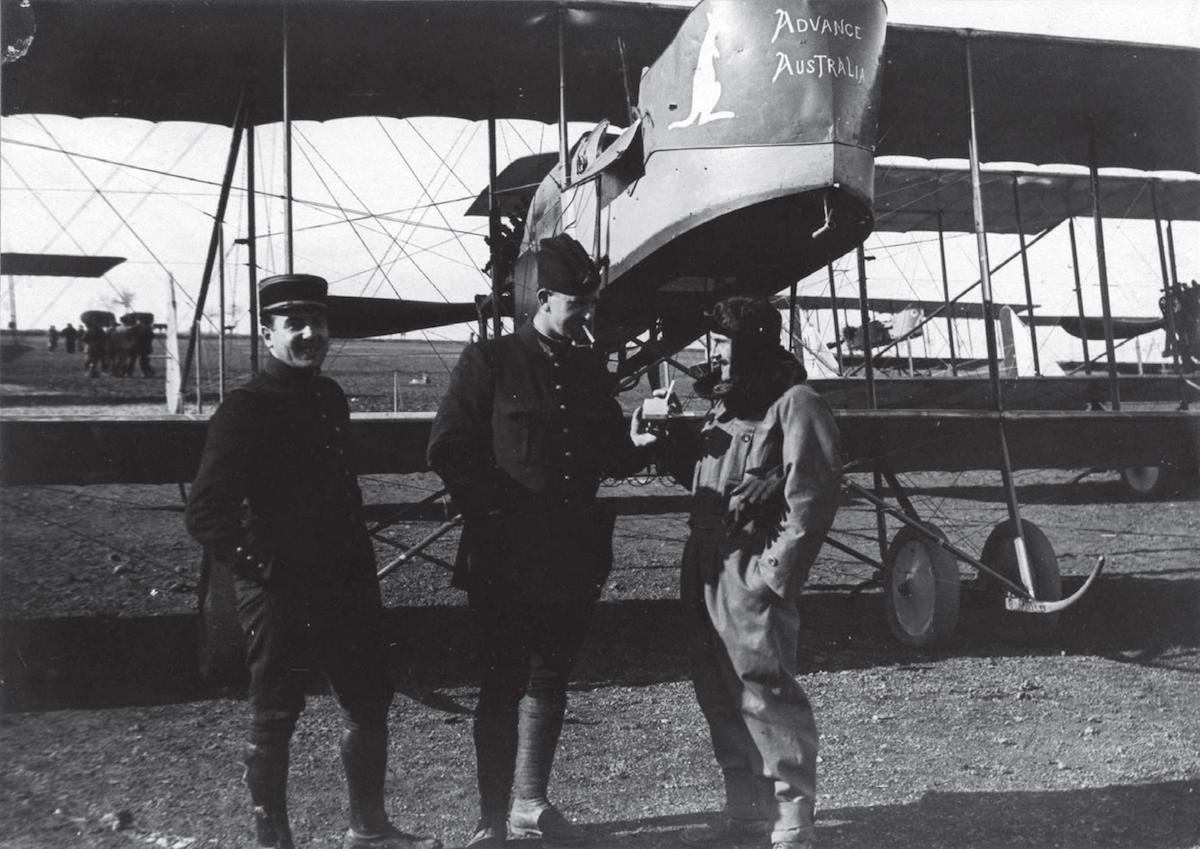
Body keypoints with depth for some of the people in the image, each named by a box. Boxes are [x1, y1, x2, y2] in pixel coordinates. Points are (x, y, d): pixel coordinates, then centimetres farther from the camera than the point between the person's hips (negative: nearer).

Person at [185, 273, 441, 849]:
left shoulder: (329, 397, 9)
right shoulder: (245, 410, -14)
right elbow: (206, 515, -18)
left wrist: (360, 561, 14)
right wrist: (261, 573, -18)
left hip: (346, 585, 8)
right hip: (281, 595, -7)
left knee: (370, 703, 14)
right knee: (273, 721, 6)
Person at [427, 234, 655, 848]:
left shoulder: (589, 368, 11)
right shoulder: (490, 361, -4)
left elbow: (609, 456, 13)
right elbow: (447, 451, -8)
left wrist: (639, 444, -8)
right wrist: (495, 511, -13)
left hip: (572, 559, 5)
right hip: (504, 559, -5)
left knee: (550, 681, 14)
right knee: (502, 687, 1)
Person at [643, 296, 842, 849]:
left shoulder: (795, 404, -7)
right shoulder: (724, 406, 20)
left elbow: (810, 501, -13)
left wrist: (775, 575, -18)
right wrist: (664, 443, 11)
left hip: (751, 574, -9)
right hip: (705, 568, 9)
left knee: (766, 690, -8)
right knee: (719, 694, 13)